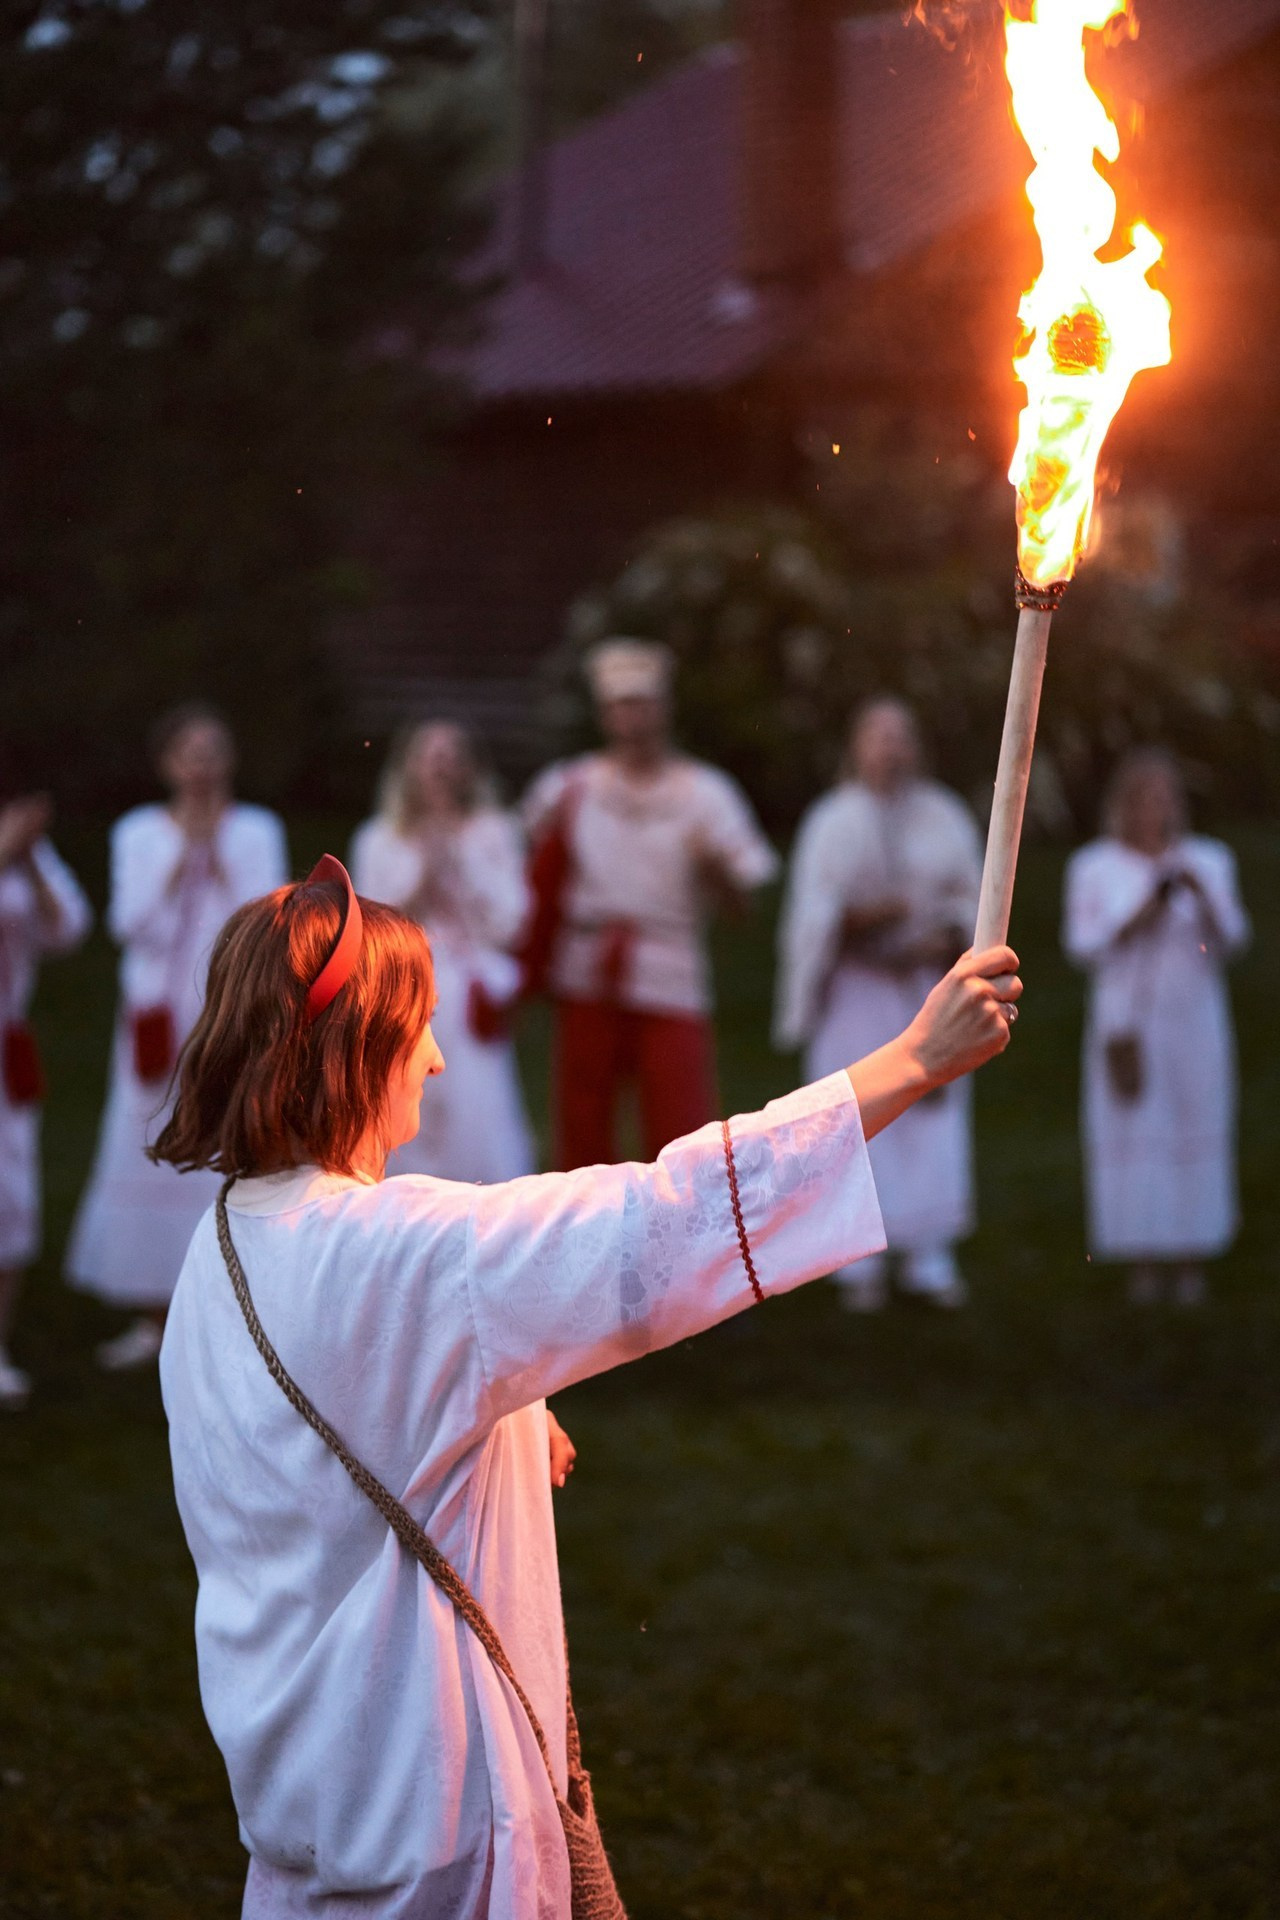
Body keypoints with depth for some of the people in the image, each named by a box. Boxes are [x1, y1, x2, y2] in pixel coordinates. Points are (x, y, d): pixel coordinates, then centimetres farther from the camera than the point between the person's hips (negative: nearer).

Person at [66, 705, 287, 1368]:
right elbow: (130, 924, -4)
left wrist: (218, 858, -11)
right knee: (148, 1152, 0)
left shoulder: (256, 831, 6)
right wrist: (180, 862, -11)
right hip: (159, 1015, 1)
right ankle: (151, 1318, 8)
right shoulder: (138, 833, 8)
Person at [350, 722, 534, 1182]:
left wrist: (459, 865, -5)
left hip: (470, 1005, -1)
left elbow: (506, 924, 2)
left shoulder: (492, 834, 8)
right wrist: (422, 881, -6)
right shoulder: (379, 841, 11)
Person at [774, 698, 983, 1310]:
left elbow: (971, 902, 5)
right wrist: (859, 916, -24)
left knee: (932, 1121, -2)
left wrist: (944, 943, -13)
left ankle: (929, 1258, 4)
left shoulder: (946, 819, 5)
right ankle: (860, 1264, 1)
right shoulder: (830, 822, -1)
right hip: (857, 990, -2)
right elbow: (811, 913, -6)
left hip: (928, 987, 2)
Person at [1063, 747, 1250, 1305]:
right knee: (1132, 1131, -4)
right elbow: (1082, 944, -1)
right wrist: (1137, 918, -15)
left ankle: (1190, 1261, 3)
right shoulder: (1093, 867, 4)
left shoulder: (1209, 861, 7)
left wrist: (1201, 897, -17)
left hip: (1195, 1023, 1)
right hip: (1126, 1021, -1)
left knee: (1198, 1128, -2)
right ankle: (1142, 1263, -1)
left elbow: (1230, 939, 0)